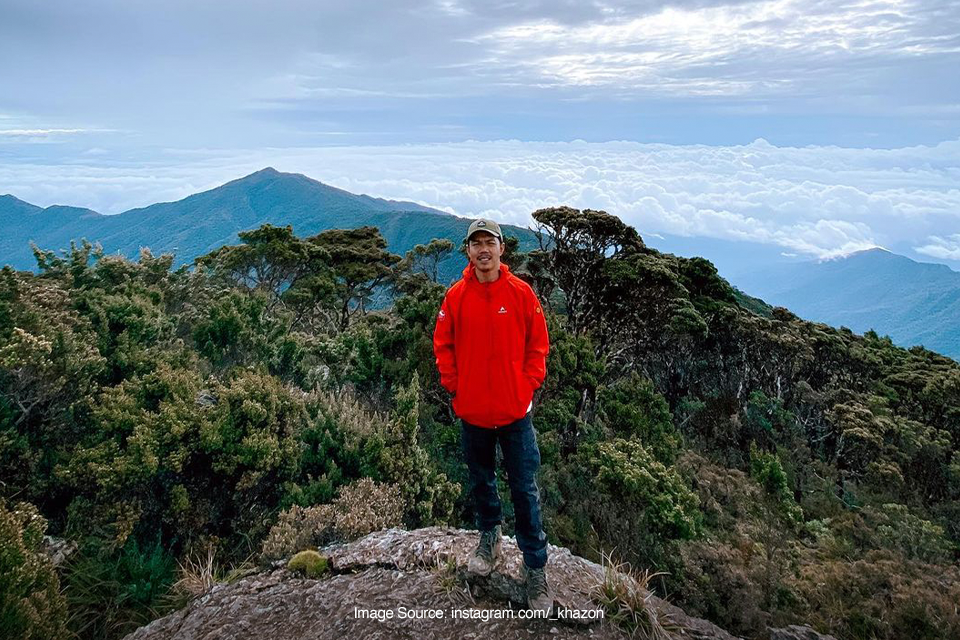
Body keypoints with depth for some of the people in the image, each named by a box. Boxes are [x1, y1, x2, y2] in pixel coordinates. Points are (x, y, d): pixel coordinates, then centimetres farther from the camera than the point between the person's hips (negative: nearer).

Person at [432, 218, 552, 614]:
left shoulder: (521, 292, -6)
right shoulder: (456, 296, -3)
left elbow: (538, 343, 1)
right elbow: (443, 344, 5)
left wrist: (529, 385, -6)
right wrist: (453, 385, -2)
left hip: (515, 409, -2)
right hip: (472, 410, 2)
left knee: (525, 490, 4)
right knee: (481, 480, 20)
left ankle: (535, 569, 15)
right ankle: (489, 537, 44)